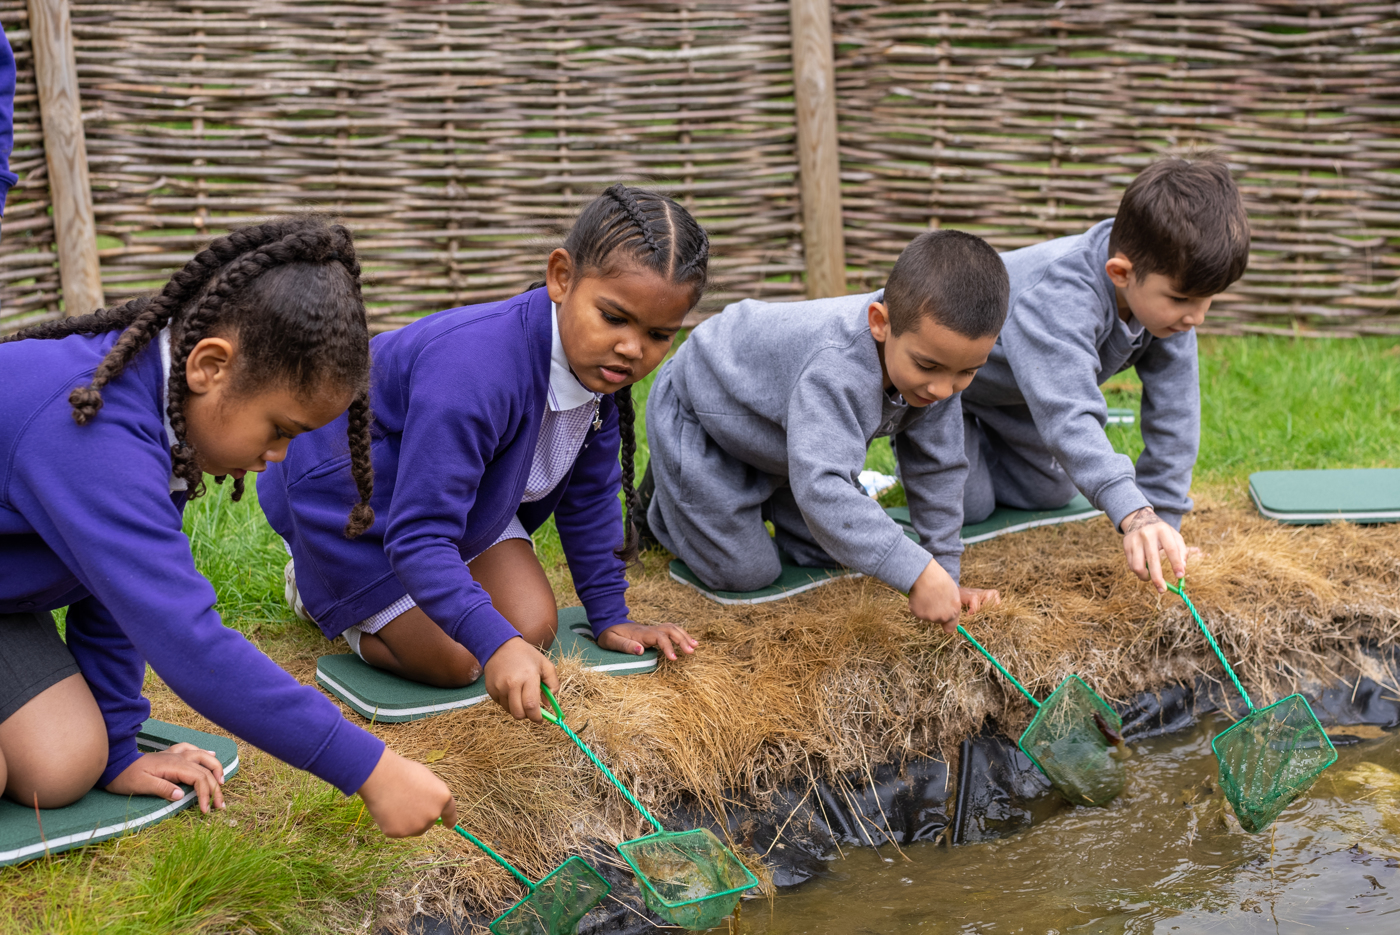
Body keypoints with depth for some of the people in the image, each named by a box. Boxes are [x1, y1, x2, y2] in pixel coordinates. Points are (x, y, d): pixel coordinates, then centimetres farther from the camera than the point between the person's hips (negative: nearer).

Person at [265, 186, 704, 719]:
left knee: (533, 629, -2)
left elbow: (589, 496, 0)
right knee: (453, 663, -11)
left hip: (468, 491, 8)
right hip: (344, 492, -7)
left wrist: (610, 617, 1)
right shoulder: (475, 374, -43)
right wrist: (494, 642, -53)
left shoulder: (602, 364, -17)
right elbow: (419, 535, -42)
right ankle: (317, 583, 13)